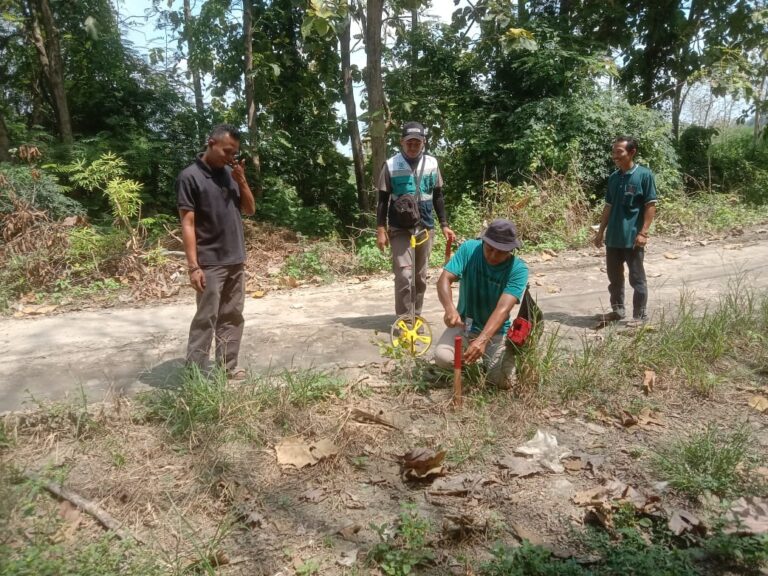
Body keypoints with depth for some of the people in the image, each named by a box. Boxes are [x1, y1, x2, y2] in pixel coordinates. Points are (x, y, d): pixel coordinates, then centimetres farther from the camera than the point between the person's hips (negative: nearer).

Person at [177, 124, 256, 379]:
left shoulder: (230, 173, 10)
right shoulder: (190, 176, -10)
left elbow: (249, 209, 12)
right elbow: (187, 224, -14)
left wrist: (241, 180, -4)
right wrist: (193, 266, -19)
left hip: (236, 261, 7)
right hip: (210, 264, -7)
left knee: (232, 317, 11)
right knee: (205, 320, -4)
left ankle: (228, 367, 20)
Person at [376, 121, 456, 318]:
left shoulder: (432, 164, 3)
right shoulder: (391, 165, -4)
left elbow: (438, 196, 11)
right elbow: (383, 200, -1)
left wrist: (444, 225, 7)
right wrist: (381, 230, -6)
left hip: (425, 228, 3)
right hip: (400, 229, -3)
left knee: (421, 276, 8)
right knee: (404, 275, -11)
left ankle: (416, 316, 21)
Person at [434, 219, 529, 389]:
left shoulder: (518, 269, -18)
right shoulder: (469, 249, -13)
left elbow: (503, 309, -29)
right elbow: (444, 279, -21)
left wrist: (482, 340, -43)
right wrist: (450, 308, -42)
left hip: (496, 331, 0)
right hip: (464, 324, 1)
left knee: (504, 381, -18)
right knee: (443, 358, -27)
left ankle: (488, 360, 18)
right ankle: (466, 363, 11)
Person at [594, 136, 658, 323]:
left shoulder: (644, 175, -8)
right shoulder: (613, 177, 10)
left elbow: (650, 206, -9)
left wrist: (643, 232, -16)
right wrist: (601, 232, 13)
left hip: (633, 237, -6)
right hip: (613, 237, 6)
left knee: (637, 278, 2)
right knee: (614, 277, 14)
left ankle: (640, 316, 12)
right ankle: (617, 310, 29)